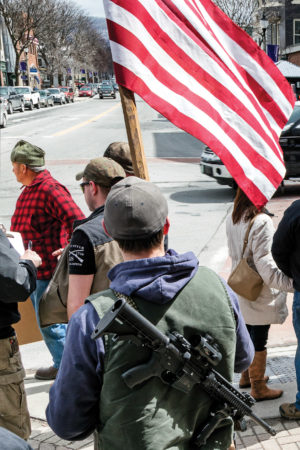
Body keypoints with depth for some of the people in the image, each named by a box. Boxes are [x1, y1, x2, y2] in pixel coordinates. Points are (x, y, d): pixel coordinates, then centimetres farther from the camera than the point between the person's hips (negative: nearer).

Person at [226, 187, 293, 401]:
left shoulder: (233, 219, 0)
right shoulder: (261, 222, -26)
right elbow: (266, 265, -29)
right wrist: (292, 283, -29)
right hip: (260, 293, -8)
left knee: (248, 335, 24)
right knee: (259, 341, 8)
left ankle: (247, 376, 41)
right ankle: (258, 388, 23)